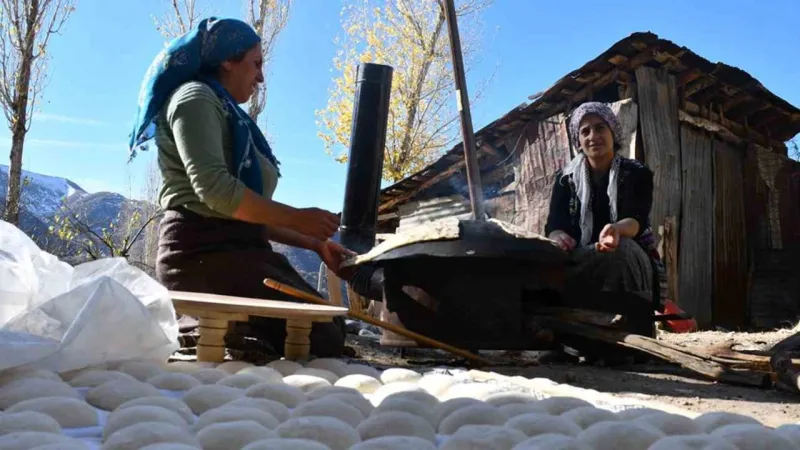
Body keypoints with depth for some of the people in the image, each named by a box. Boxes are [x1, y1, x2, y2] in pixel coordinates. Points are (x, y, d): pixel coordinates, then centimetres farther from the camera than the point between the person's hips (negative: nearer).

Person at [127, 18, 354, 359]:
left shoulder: (228, 113, 24)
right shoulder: (196, 97, -3)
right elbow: (214, 188, -19)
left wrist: (314, 243, 15)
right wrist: (295, 217, -13)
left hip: (238, 250, 10)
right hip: (204, 252, -10)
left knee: (332, 327, 4)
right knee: (322, 341, -16)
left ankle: (226, 330, 1)